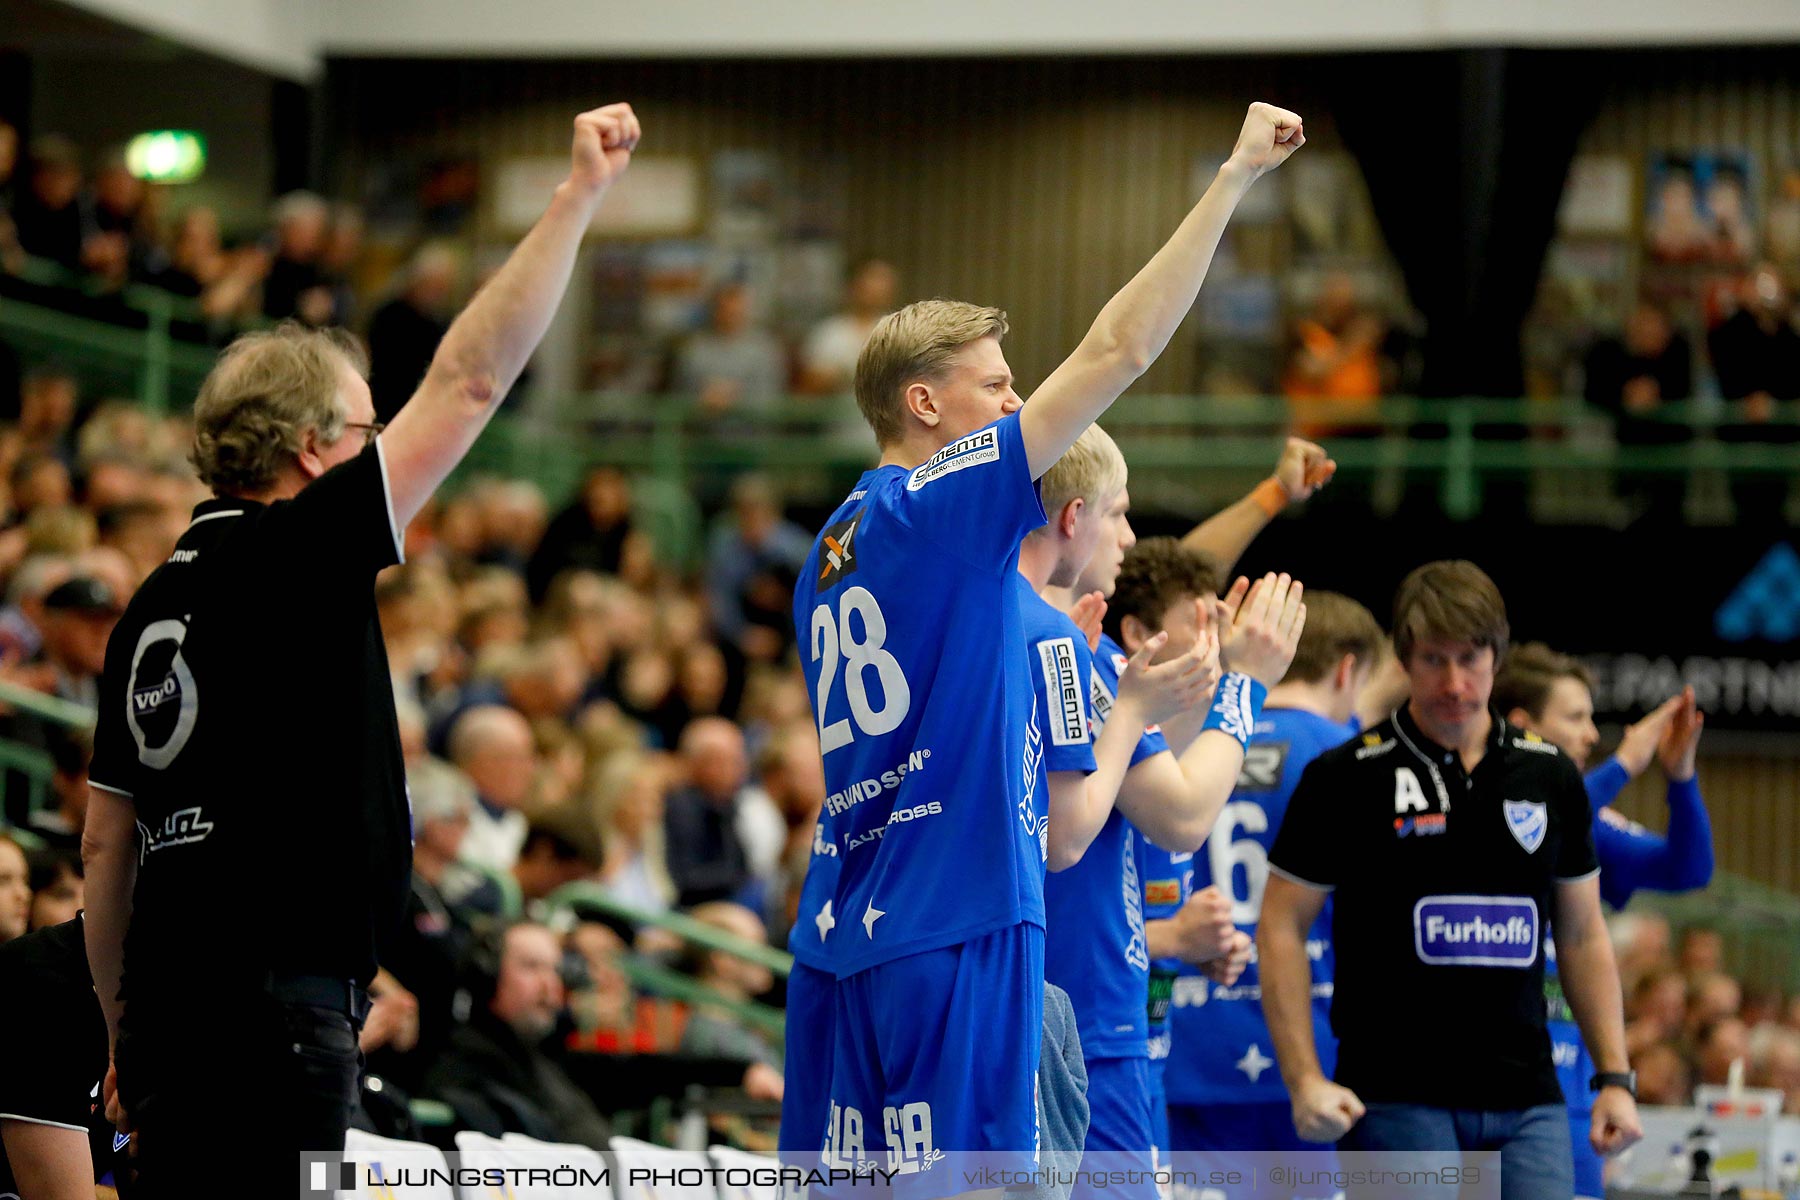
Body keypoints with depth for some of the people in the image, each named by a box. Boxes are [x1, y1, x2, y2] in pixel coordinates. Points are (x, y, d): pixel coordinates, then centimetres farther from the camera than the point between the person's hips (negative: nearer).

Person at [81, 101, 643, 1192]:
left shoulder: (154, 602, 14)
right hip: (278, 1012, -9)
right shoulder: (292, 560, -8)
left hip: (169, 1014, 9)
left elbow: (105, 840, 17)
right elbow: (467, 383, -10)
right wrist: (580, 196, -5)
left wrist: (125, 1033, 23)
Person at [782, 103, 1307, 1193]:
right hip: (953, 936, -9)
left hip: (842, 938, 9)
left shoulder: (834, 548, 17)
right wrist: (1234, 178, -7)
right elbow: (1119, 350, -12)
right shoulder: (940, 508, -8)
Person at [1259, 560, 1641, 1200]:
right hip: (1396, 1097, -4)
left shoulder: (1550, 776, 10)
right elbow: (1281, 927, -2)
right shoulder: (1347, 778, -2)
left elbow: (1583, 935, 17)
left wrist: (1614, 1077, 9)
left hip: (1527, 1098, 4)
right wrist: (1305, 1080, -12)